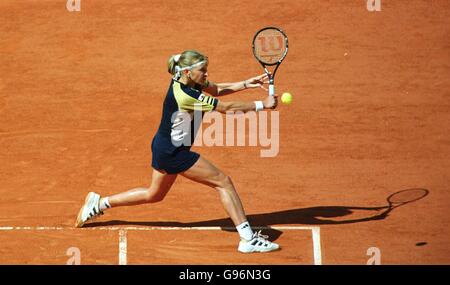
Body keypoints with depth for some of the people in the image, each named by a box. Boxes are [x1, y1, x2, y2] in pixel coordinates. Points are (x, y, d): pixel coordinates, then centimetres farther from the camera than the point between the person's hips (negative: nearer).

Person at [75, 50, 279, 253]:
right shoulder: (185, 95, -28)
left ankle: (98, 204, 33)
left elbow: (216, 89, 12)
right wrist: (262, 105, -18)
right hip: (173, 152, -10)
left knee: (154, 194, 27)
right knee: (223, 182, -6)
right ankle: (248, 238, -4)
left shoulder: (184, 81, -2)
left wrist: (246, 84, 0)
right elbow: (227, 108, -25)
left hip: (163, 148, 10)